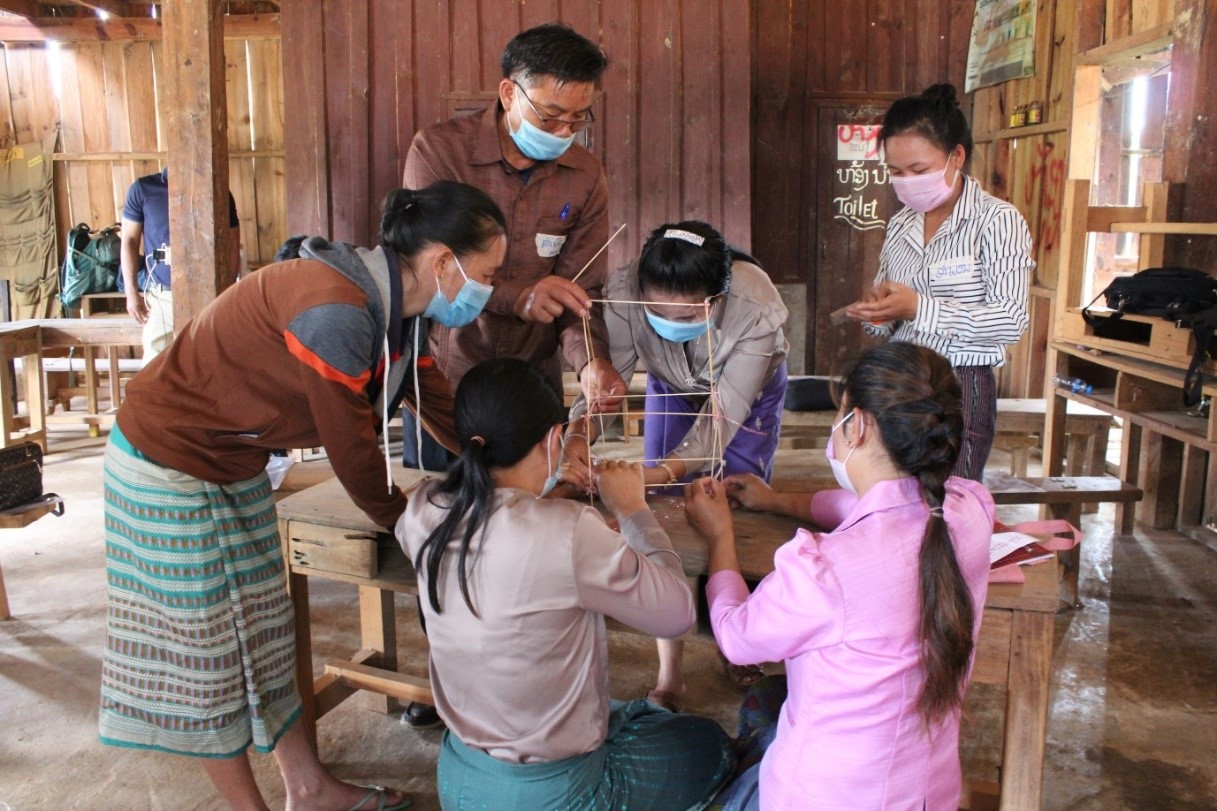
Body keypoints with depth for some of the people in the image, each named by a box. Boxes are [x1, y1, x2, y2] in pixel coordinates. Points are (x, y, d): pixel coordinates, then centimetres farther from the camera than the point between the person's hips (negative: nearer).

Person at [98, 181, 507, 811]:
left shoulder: (390, 307, -3)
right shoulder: (335, 313, -32)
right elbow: (352, 448, -23)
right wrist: (408, 523, -6)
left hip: (235, 465, 9)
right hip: (169, 466, -9)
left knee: (263, 626, 16)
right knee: (206, 641, 5)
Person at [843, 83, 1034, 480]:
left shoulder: (996, 220, -6)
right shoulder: (901, 224, 12)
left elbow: (1010, 321, -15)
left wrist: (919, 308, -22)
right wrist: (876, 311, -3)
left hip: (960, 391, -5)